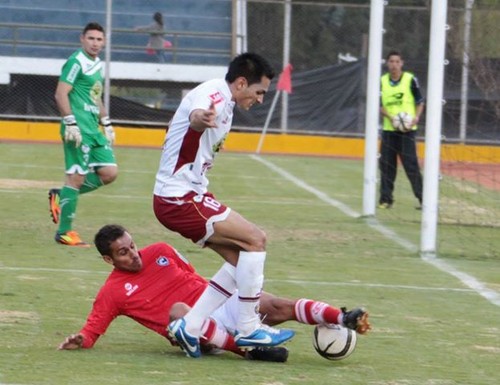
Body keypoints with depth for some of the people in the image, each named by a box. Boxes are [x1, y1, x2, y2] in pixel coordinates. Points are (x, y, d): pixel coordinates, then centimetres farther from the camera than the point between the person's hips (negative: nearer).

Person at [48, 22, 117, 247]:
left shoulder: (98, 65, 18)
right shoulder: (76, 62, -9)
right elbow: (61, 94, -15)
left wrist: (107, 125, 24)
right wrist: (71, 124, -22)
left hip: (93, 130, 9)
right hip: (79, 130, -9)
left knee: (109, 173, 2)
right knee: (77, 176, -8)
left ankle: (60, 195, 13)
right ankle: (64, 232, -1)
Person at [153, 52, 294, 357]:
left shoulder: (225, 104, 14)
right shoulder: (213, 96, -19)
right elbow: (196, 116, -44)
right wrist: (201, 118, -68)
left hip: (190, 194, 11)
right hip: (178, 198, -11)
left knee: (240, 256, 6)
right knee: (255, 239, -14)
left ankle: (189, 326, 7)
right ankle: (249, 329, -9)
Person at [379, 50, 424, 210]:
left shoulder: (410, 79, -2)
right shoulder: (382, 81, 6)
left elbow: (420, 102, 3)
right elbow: (378, 105, 7)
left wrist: (417, 117, -14)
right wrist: (389, 116, -11)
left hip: (407, 129, -3)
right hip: (388, 129, 3)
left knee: (411, 163, -8)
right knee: (386, 164, 3)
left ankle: (422, 198, -5)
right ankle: (386, 199, 11)